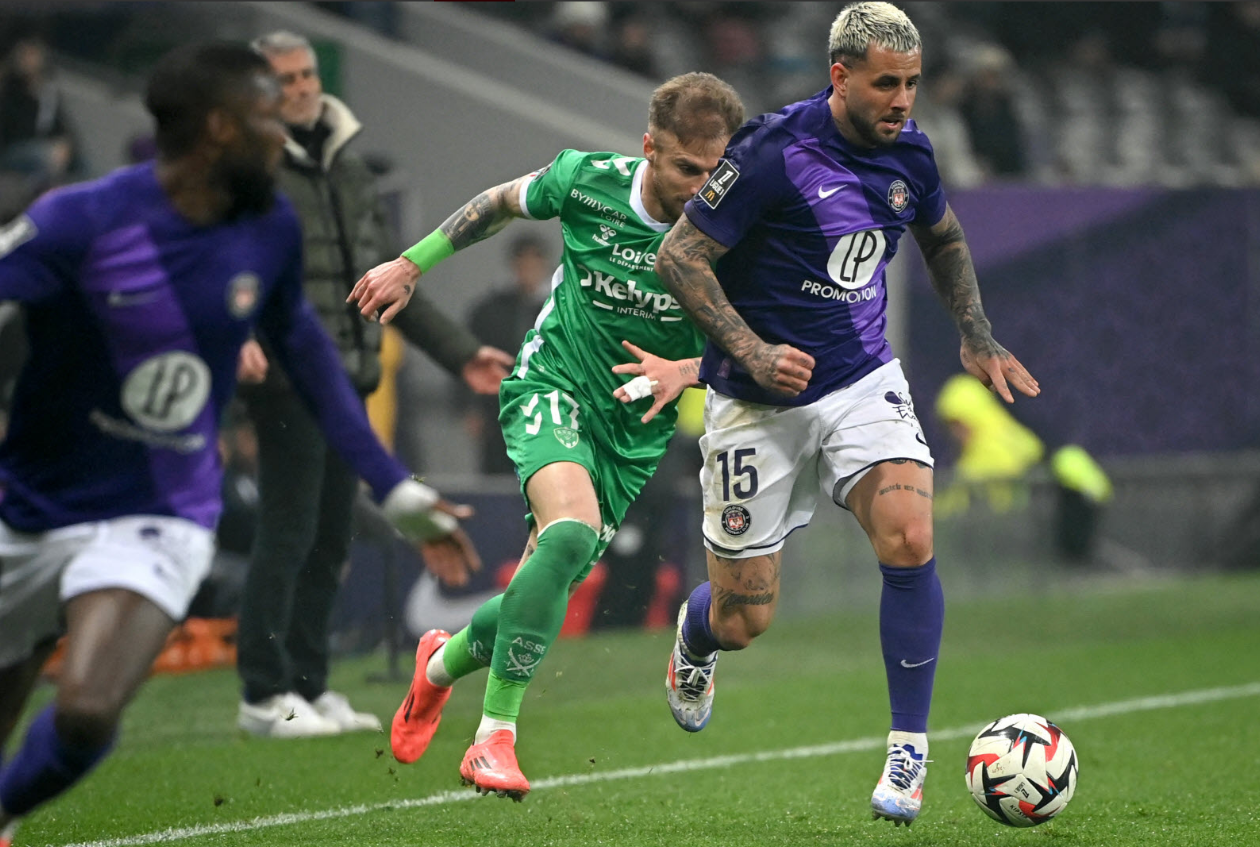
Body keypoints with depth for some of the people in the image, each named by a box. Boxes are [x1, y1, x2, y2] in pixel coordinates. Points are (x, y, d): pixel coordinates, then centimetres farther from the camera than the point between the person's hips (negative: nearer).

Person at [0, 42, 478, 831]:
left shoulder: (270, 229, -2)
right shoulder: (80, 222, -17)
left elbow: (303, 349, 14)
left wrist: (396, 488, 17)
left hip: (160, 522, 1)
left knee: (87, 711, -25)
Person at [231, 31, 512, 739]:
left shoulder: (348, 169, 18)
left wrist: (461, 353, 22)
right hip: (288, 381, -7)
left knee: (330, 543, 8)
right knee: (288, 535, -9)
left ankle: (310, 686, 15)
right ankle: (264, 694, -5)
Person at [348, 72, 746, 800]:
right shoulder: (587, 180, -13)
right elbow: (502, 203, 9)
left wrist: (684, 373, -26)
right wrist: (412, 265, 14)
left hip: (634, 434, 3)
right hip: (553, 385, -3)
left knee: (550, 589, 6)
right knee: (571, 531, -31)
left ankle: (445, 662, 42)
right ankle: (495, 736, -26)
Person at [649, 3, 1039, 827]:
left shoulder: (908, 152, 0)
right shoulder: (773, 153, -18)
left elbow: (942, 235, 23)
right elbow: (678, 257, -15)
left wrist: (978, 336, 14)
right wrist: (751, 350, -24)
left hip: (863, 383, 4)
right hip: (757, 404, -4)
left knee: (909, 542, -23)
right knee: (744, 620, 2)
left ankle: (911, 750, -7)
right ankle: (694, 637, 43)